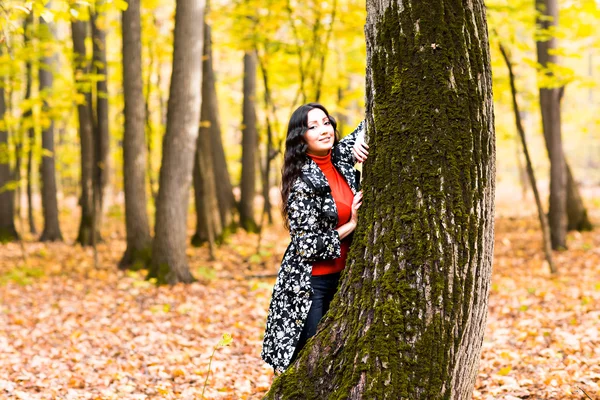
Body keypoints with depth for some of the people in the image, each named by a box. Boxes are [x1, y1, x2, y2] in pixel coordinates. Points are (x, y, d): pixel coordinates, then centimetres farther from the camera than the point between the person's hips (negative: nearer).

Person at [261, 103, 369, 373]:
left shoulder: (341, 158, 0)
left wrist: (360, 141, -10)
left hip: (340, 276, 7)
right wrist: (350, 225, -15)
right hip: (307, 284, -7)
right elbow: (307, 244, -18)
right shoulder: (303, 183, -18)